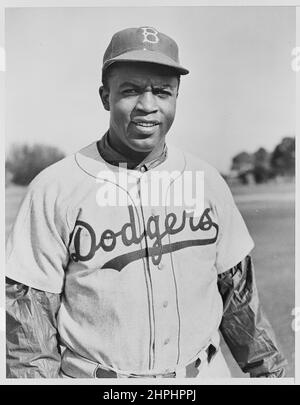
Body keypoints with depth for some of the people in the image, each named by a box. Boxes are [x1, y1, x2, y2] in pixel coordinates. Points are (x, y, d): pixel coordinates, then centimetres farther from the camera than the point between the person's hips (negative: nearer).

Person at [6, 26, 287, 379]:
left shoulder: (207, 182, -1)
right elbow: (28, 314, -10)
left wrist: (269, 370, 9)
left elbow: (238, 291, 6)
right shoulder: (53, 189, -12)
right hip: (94, 375, -2)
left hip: (205, 373, 3)